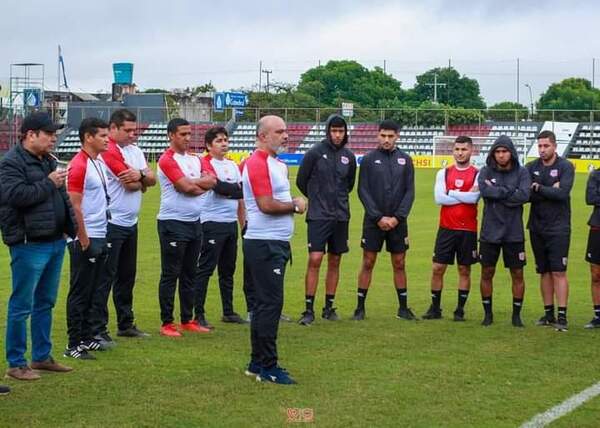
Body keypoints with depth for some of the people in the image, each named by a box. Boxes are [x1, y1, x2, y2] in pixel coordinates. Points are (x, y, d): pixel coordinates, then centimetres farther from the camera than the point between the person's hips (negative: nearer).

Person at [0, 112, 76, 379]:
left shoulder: (49, 161, 17)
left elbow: (62, 198, 25)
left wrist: (70, 226, 15)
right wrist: (48, 183, -17)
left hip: (55, 242, 9)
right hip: (28, 245, -9)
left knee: (45, 302, 15)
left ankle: (42, 356, 25)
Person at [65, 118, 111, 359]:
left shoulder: (100, 162, 12)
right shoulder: (79, 165, -15)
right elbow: (74, 206, -18)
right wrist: (83, 240, -18)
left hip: (99, 237, 9)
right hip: (85, 240, -9)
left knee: (92, 291, 13)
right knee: (80, 292, -3)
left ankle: (86, 337, 21)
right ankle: (74, 345, 2)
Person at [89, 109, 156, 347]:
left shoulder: (135, 151, 14)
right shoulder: (109, 151, -14)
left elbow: (152, 179, 7)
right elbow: (129, 184, -19)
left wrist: (140, 175, -15)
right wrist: (144, 180, 1)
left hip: (131, 223, 9)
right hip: (112, 223, -9)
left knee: (127, 276, 16)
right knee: (106, 277, -7)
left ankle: (126, 324, 26)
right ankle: (98, 330, -4)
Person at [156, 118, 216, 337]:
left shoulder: (195, 160, 14)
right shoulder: (167, 160, -10)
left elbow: (212, 182, 3)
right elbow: (185, 187, -18)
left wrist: (193, 183, -11)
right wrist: (202, 183, -1)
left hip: (194, 222, 8)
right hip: (173, 223, -8)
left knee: (190, 274, 12)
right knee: (170, 275, -2)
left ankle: (188, 320, 19)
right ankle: (167, 323, 3)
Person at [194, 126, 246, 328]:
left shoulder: (233, 165, 17)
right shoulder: (205, 164, -8)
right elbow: (219, 187, -20)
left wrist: (243, 224, 18)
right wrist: (239, 189, -4)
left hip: (231, 223, 8)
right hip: (212, 223, -8)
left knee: (228, 270, 13)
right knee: (205, 269, -6)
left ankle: (228, 312, 22)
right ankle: (198, 314, -3)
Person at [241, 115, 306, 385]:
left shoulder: (275, 163, 17)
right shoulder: (258, 163, -15)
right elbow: (266, 205, -23)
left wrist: (293, 204, 1)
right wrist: (295, 206, -8)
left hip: (275, 243, 10)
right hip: (265, 244, -10)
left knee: (266, 303, 13)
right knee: (270, 304, -8)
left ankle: (258, 362, 20)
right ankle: (267, 367, -3)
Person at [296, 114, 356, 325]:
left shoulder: (349, 157, 6)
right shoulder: (315, 153, -6)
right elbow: (301, 181, 4)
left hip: (341, 216, 4)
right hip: (318, 215, -4)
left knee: (335, 262, 9)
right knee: (315, 260, -11)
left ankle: (329, 307, 18)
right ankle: (309, 309, -5)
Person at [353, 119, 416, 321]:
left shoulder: (405, 160, 5)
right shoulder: (369, 159, -1)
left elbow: (409, 192, 3)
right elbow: (363, 191, -4)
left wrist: (398, 217, -8)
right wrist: (378, 217, -11)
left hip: (398, 221, 2)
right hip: (373, 220, -2)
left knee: (399, 264, 7)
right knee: (368, 263, 1)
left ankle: (403, 307, 16)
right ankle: (360, 307, 8)